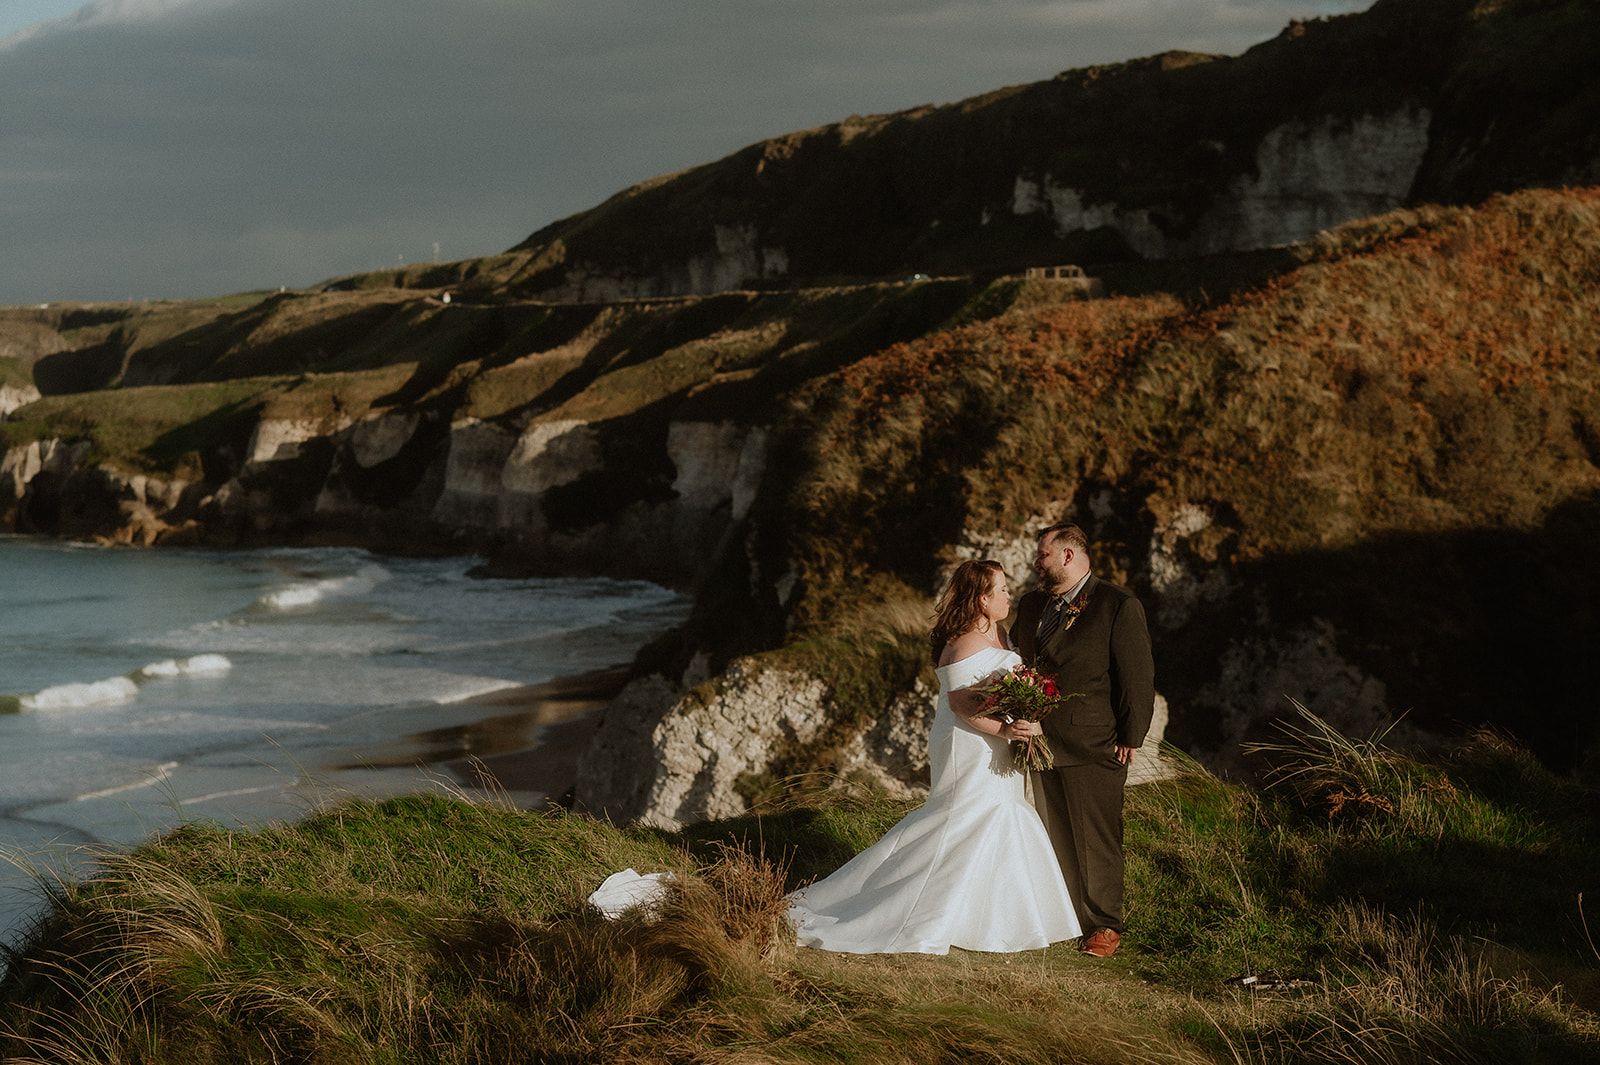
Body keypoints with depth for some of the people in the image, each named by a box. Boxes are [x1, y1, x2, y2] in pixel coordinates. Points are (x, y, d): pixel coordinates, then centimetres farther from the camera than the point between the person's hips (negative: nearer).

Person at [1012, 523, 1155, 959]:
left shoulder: (1118, 605, -6)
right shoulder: (1031, 605, 14)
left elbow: (1138, 675, -7)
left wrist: (1130, 738, -9)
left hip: (1092, 747, -6)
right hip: (1040, 743, 6)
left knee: (1096, 839, 1)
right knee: (1049, 836, 7)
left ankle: (1105, 925, 11)